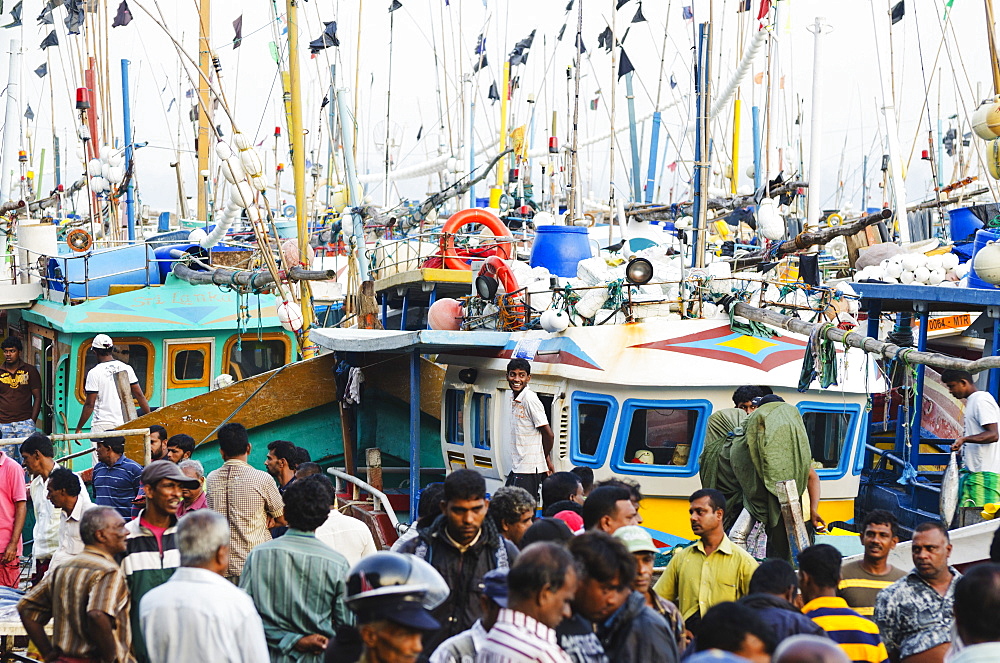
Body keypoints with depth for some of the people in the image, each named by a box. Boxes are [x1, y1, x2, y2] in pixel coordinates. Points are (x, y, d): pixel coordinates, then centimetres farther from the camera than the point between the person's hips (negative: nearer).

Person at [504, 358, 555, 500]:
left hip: (529, 470, -9)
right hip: (516, 467, 9)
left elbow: (548, 435, -13)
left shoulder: (530, 399, -16)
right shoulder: (513, 398, 11)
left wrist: (546, 457, 5)